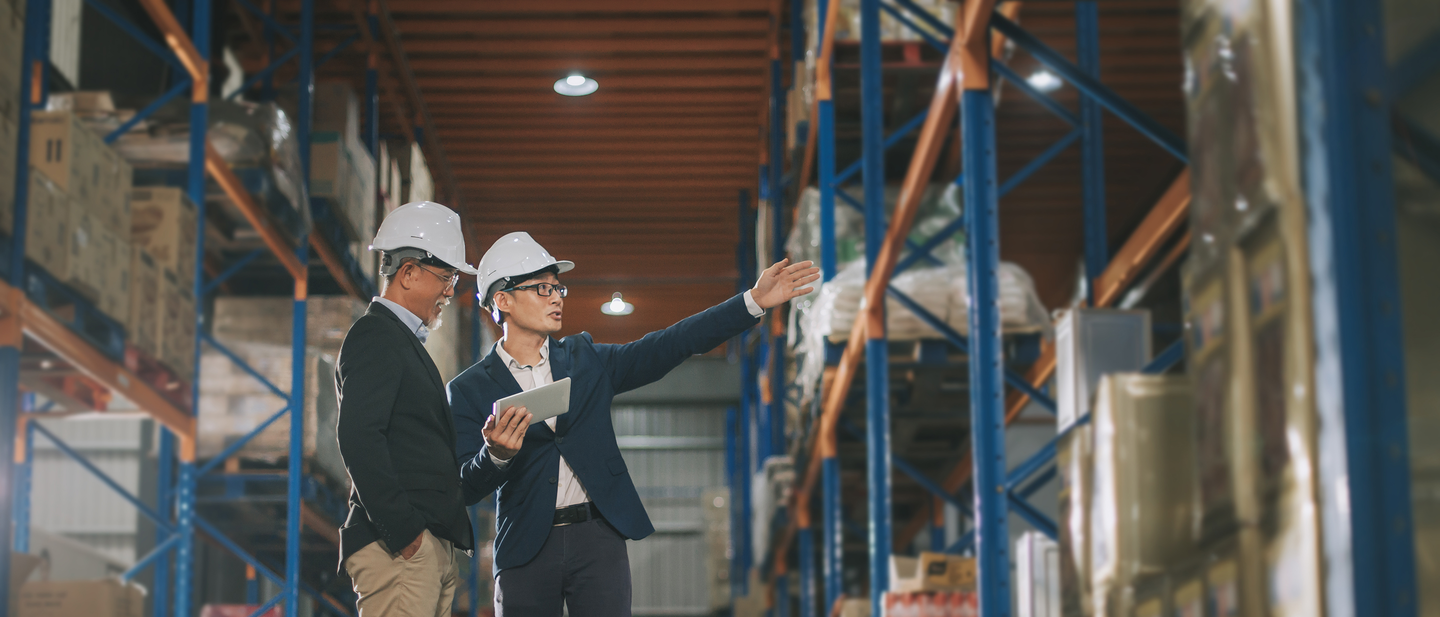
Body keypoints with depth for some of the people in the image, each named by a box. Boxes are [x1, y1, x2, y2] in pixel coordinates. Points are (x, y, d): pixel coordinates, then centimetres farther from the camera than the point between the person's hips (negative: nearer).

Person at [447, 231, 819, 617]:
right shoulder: (470, 390, 2)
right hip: (525, 548, -2)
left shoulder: (585, 358, 12)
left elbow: (668, 346, 4)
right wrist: (496, 454, -26)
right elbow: (466, 489, -4)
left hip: (599, 540, 2)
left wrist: (755, 301, -4)